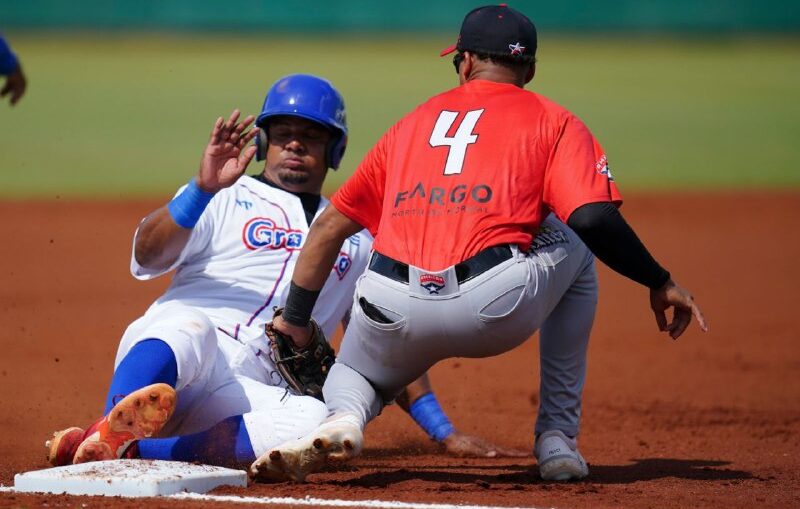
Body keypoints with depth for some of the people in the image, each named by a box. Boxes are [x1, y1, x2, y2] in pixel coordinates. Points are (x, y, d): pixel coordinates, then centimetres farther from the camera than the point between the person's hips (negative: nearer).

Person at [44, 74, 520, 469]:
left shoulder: (358, 239, 28)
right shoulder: (226, 199, 15)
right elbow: (147, 256, -3)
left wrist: (446, 433, 19)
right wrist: (205, 188, -21)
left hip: (242, 398, 2)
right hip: (163, 348, -2)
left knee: (312, 420, -33)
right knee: (189, 325, -38)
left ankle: (130, 451, -46)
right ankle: (112, 431, -68)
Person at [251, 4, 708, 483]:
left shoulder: (412, 123, 27)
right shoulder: (553, 121, 15)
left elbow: (329, 227, 26)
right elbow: (594, 218, -3)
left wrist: (295, 323, 32)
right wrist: (660, 282, 8)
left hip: (393, 312, 3)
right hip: (498, 309, -3)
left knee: (352, 372, 36)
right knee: (575, 248, 30)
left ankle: (342, 419, -4)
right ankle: (558, 439, 25)